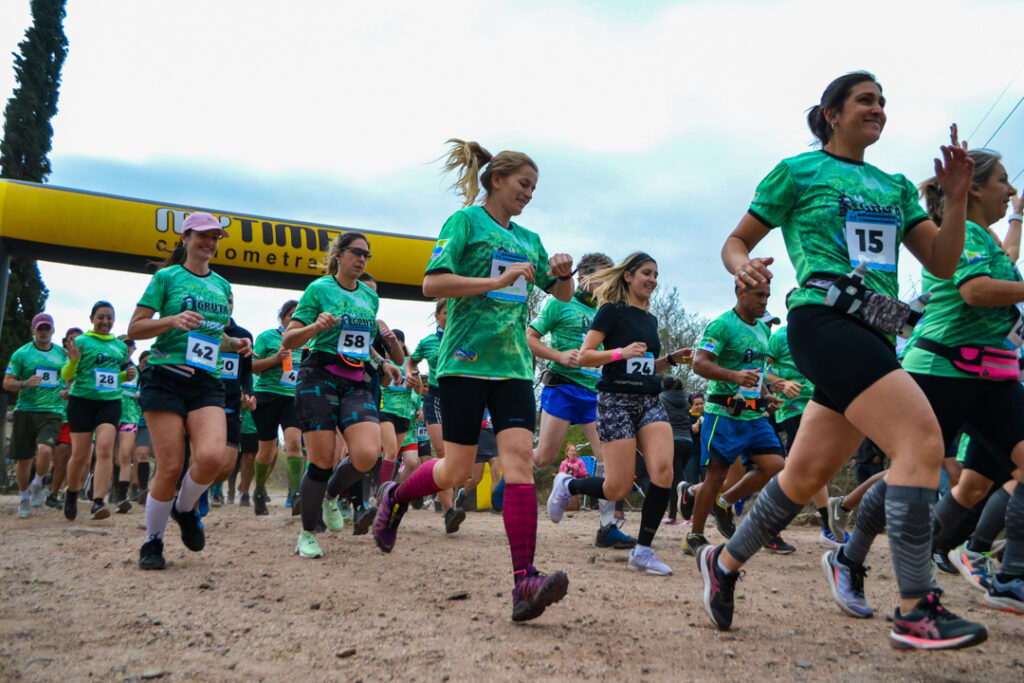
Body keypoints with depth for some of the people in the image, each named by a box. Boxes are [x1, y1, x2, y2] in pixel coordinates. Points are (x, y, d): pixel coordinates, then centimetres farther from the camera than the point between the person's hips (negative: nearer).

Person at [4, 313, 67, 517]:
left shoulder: (62, 353, 9)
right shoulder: (21, 353, 3)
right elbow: (7, 383, 3)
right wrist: (26, 383, -16)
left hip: (52, 411, 0)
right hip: (25, 410, 0)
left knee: (45, 450, -23)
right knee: (23, 459, 6)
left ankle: (37, 484, 6)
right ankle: (23, 497, 28)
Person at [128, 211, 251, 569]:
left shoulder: (222, 285, 18)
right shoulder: (166, 277, 3)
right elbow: (134, 329, 1)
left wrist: (234, 344, 8)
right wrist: (173, 320, -15)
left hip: (207, 382, 4)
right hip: (165, 378, -3)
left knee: (211, 457, -19)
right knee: (170, 467, -7)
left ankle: (185, 508, 13)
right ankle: (152, 542, 17)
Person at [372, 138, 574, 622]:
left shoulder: (528, 240, 19)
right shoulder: (465, 220, 0)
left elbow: (562, 294, 26)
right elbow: (432, 283, -11)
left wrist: (563, 274, 2)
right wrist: (497, 281, -17)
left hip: (512, 362, 5)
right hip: (466, 359, -5)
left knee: (520, 459, -11)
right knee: (457, 471, -1)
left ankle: (524, 582, -16)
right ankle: (395, 498, 31)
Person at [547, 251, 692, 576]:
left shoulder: (650, 319, 18)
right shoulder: (612, 310, -2)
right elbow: (584, 357, -8)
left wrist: (671, 359, 10)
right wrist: (621, 352, -20)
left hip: (649, 401, 6)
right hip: (617, 400, -6)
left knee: (663, 470, -16)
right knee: (619, 489, -9)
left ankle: (643, 550, -5)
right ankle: (567, 485, 22)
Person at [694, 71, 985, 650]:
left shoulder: (896, 187, 22)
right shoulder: (798, 172, 6)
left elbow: (943, 264, 15)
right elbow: (736, 241, 8)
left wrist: (957, 199, 1)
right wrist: (743, 265, -15)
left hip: (874, 335, 7)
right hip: (825, 320, -7)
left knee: (808, 475, 7)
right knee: (923, 439, -20)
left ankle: (725, 562, 25)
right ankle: (916, 611, -15)